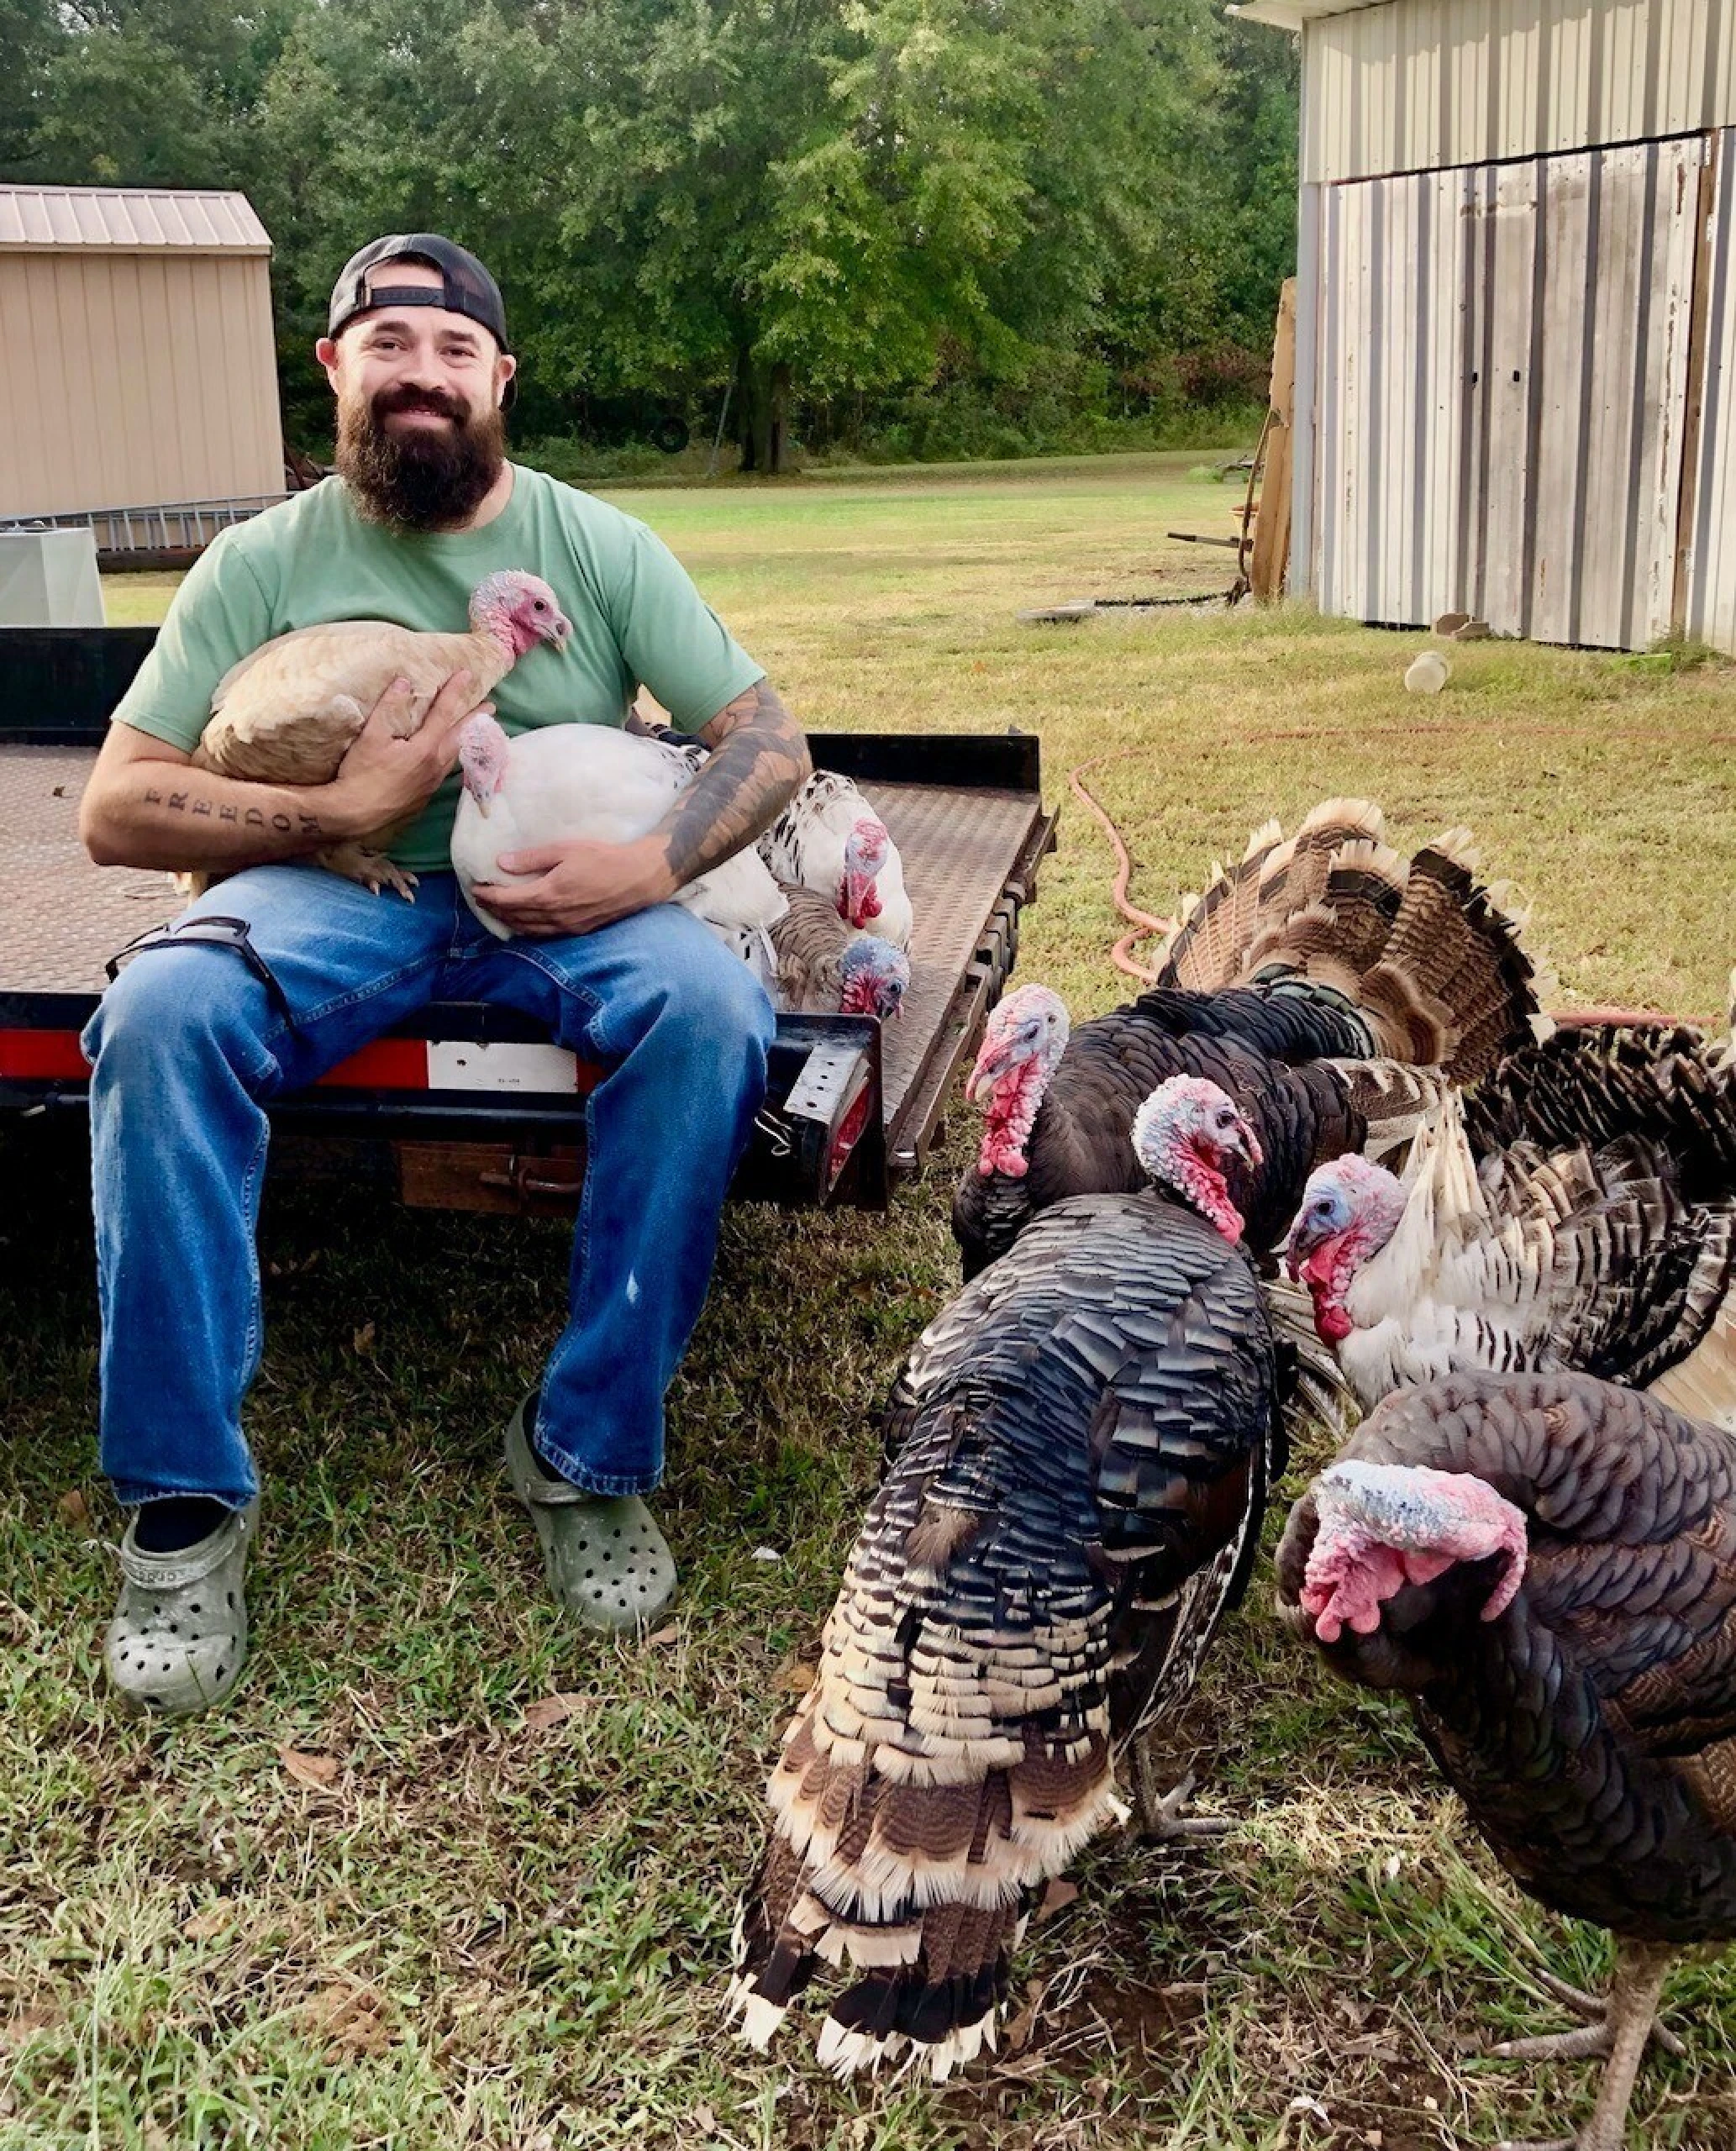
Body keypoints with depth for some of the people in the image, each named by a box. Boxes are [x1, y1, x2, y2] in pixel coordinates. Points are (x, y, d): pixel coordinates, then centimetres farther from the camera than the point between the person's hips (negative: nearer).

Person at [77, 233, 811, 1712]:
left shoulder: (596, 544, 7)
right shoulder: (265, 561, 5)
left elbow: (769, 739, 1)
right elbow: (116, 810, -1)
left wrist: (654, 863, -18)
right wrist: (340, 810, -15)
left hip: (558, 897, 0)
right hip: (329, 891, 0)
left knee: (712, 1009, -32)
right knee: (157, 1018, -31)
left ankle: (590, 1454, -18)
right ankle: (184, 1499, -20)